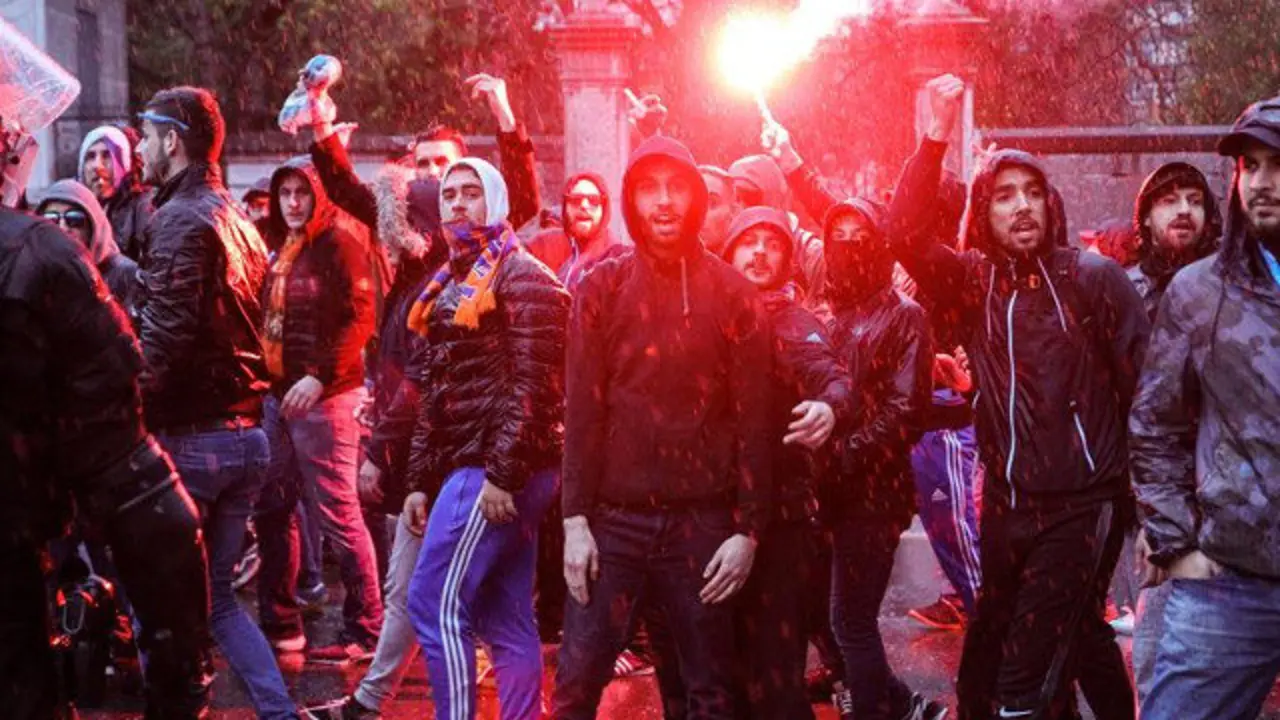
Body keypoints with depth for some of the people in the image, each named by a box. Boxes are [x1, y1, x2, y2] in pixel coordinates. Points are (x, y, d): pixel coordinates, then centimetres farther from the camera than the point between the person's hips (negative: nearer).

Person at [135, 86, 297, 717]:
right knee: (214, 595, 16)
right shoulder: (238, 221, 16)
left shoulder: (179, 220, -12)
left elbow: (165, 334, -23)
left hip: (189, 435, -9)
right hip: (244, 432, 9)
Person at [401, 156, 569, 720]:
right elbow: (433, 392, 19)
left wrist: (502, 474, -21)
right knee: (506, 620, 9)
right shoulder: (445, 284, 19)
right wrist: (420, 480, 14)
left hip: (498, 469, -8)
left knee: (434, 604, -8)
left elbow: (534, 384, -16)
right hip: (469, 466, 8)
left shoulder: (521, 275, -7)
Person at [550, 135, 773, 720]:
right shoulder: (602, 286, 3)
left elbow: (752, 418, 1)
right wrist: (575, 519, -5)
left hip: (702, 520, 0)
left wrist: (748, 529, -4)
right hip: (613, 517, 0)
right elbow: (582, 409, 0)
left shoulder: (732, 293, 2)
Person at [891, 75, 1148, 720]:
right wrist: (937, 136, -17)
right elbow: (907, 235, -12)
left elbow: (1146, 386, -6)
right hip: (1006, 504, 5)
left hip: (1083, 504, -5)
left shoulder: (1093, 278, -6)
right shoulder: (973, 282, 3)